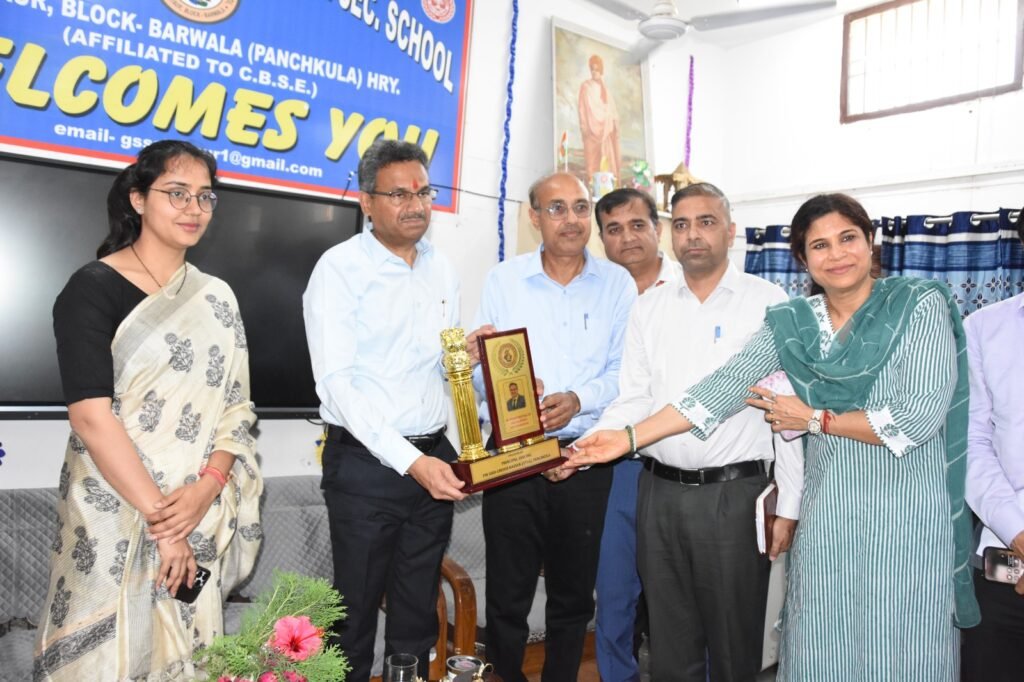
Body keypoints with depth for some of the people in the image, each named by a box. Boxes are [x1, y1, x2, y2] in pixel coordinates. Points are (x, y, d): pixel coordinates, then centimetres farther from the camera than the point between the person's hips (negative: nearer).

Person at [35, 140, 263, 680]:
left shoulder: (216, 298, 8)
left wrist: (206, 489, -12)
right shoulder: (94, 288, -8)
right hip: (115, 517, -4)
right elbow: (91, 417, -16)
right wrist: (160, 518, -18)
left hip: (200, 520, 5)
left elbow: (236, 406, 4)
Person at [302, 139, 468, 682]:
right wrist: (409, 460, -25)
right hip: (366, 463, -5)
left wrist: (467, 355, -5)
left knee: (418, 614, 16)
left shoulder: (441, 270, 10)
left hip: (434, 458, 5)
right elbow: (336, 383, -18)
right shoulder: (340, 269, -9)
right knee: (357, 611, 8)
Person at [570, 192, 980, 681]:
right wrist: (630, 437, -14)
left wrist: (815, 419, -8)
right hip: (827, 515, 3)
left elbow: (920, 416, -14)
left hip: (906, 515, -3)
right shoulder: (790, 324, 3)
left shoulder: (921, 305, -6)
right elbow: (723, 385, -6)